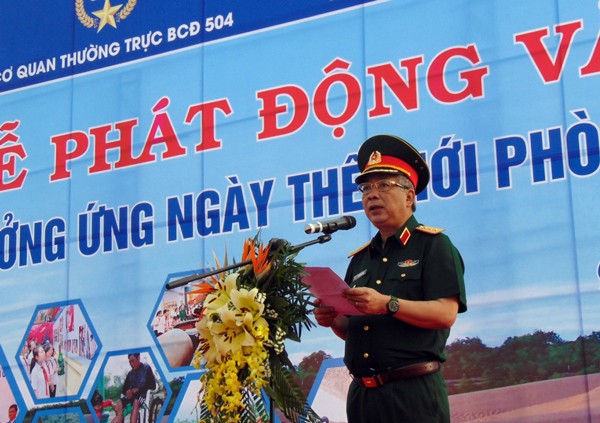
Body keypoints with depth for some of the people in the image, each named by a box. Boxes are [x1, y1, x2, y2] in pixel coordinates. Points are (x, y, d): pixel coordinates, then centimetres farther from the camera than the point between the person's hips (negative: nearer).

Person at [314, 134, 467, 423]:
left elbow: (445, 314, -13)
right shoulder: (360, 259, 19)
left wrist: (388, 304, -23)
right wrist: (332, 319, 1)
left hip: (413, 391, -6)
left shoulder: (433, 245, 1)